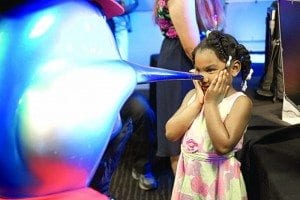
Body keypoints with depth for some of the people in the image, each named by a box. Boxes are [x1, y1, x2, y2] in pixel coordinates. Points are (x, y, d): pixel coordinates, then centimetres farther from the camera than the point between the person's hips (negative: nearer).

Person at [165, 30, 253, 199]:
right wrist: (198, 102, -14)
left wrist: (210, 103, -21)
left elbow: (223, 146, -25)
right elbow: (170, 133, -9)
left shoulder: (240, 102, -14)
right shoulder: (193, 95, 1)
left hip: (218, 178, -4)